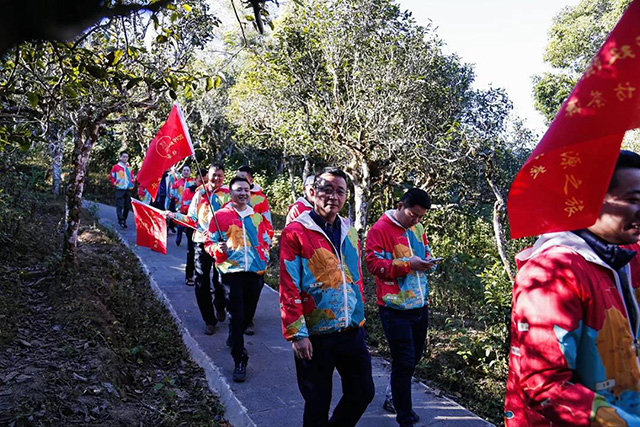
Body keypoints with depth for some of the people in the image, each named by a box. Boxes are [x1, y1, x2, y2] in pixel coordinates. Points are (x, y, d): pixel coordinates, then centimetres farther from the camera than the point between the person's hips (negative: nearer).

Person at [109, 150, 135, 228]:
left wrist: (132, 183, 11)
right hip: (120, 190, -5)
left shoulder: (129, 168, 11)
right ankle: (121, 220, -12)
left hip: (128, 190, 5)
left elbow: (132, 177, 23)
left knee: (127, 206, 7)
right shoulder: (116, 167, -2)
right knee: (120, 206, -11)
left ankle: (124, 220, 18)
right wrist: (115, 184, -3)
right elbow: (112, 177, 4)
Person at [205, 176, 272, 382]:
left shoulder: (257, 216, 12)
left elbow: (266, 240, 23)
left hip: (255, 271, 4)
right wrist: (218, 248, -17)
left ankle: (236, 339, 42)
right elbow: (208, 242, 4)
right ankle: (240, 360, 4)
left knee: (248, 313, 14)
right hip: (231, 271, -4)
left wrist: (265, 255, 6)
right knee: (236, 316, -5)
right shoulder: (220, 216, 1)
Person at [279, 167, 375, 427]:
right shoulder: (296, 233, -11)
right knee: (318, 404, 10)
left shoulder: (349, 232, 8)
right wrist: (296, 334, -15)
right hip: (314, 336, -5)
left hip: (352, 332, 6)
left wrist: (359, 316, 16)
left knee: (363, 392, 14)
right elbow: (289, 288, -14)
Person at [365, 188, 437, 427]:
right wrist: (407, 265, -25)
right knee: (404, 362, -2)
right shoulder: (379, 229, -12)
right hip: (395, 309, -8)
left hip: (420, 306, 8)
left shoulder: (417, 228, 11)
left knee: (414, 357, 19)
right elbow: (373, 263, -19)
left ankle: (393, 399, 40)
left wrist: (427, 261, -1)